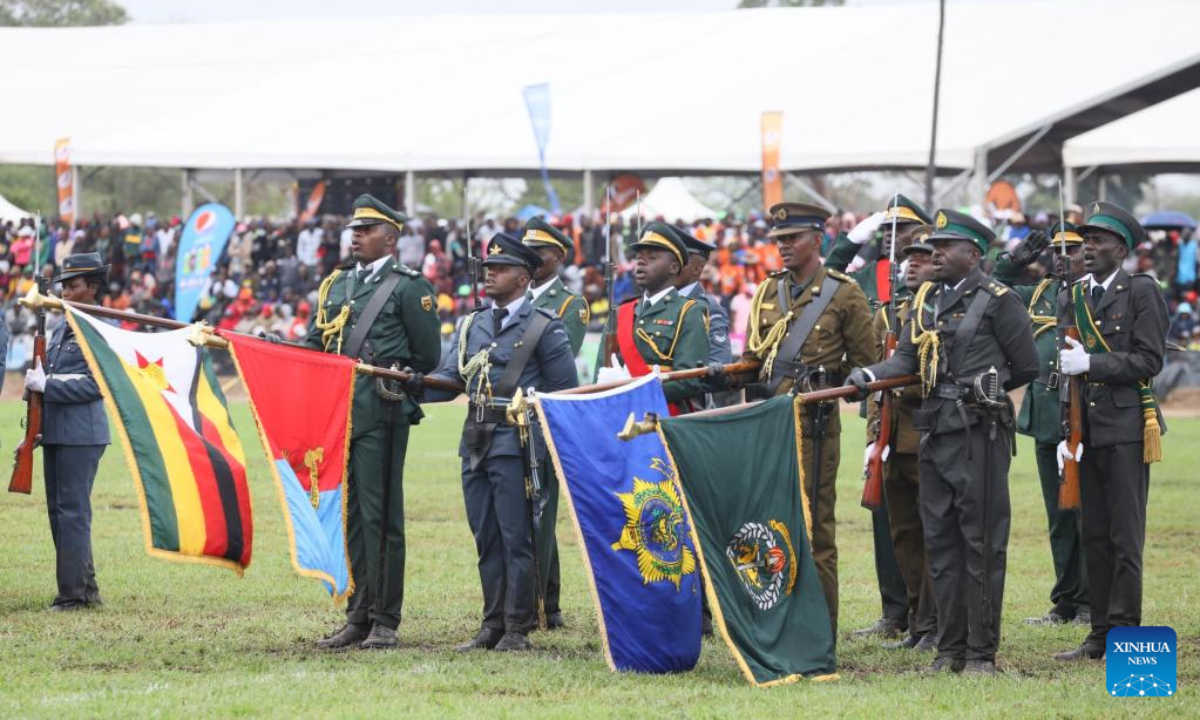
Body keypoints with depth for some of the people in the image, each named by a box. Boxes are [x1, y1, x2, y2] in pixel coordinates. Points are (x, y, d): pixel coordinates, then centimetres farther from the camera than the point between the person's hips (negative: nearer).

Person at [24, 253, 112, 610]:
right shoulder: (61, 329, 16)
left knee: (72, 513, -9)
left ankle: (74, 594, -6)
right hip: (56, 433, 9)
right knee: (59, 511, 12)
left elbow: (95, 385, -17)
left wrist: (45, 385, -18)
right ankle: (86, 590, 19)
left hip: (81, 436, -9)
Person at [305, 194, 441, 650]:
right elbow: (314, 344, 20)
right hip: (337, 414, 6)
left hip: (381, 415, -6)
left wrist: (392, 382, 4)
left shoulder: (408, 287, -1)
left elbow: (427, 357, 1)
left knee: (380, 517, -6)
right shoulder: (336, 284, 17)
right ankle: (357, 618, 13)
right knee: (347, 515, 8)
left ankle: (385, 622, -2)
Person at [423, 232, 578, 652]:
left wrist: (542, 442, -8)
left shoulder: (543, 328, -2)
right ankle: (493, 625, 14)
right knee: (486, 539, 9)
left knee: (516, 539, -4)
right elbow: (453, 377, 13)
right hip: (476, 443, 6)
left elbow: (564, 392, -2)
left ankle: (518, 629, 0)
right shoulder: (472, 326, 16)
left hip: (516, 444, -6)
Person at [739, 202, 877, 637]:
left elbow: (865, 363, 3)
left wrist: (825, 387, -4)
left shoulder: (843, 294, 0)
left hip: (814, 425, -6)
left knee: (814, 525, -5)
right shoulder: (767, 293, 15)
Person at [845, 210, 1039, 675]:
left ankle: (982, 651, -1)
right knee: (940, 541, 9)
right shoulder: (927, 300, 15)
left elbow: (1027, 366, -3)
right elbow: (906, 357, 8)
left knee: (982, 544, -4)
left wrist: (983, 389, 8)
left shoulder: (996, 300, -5)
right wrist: (871, 375, -11)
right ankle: (951, 648, 15)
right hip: (935, 430, 7)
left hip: (979, 432, -7)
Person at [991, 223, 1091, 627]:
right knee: (1059, 518, 11)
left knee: (1087, 515, -4)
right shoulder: (1040, 294, 17)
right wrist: (1014, 262, 8)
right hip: (1046, 420, 7)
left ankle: (1091, 605, 1)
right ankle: (1066, 604, 17)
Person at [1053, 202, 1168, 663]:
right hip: (1088, 430, 6)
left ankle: (1125, 634, -4)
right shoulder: (1073, 299, 15)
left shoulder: (1142, 292, -3)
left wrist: (1090, 362, -18)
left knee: (1125, 537, -6)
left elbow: (1149, 361, -11)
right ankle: (1101, 633, 12)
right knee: (1094, 537, 8)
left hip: (1127, 429, -6)